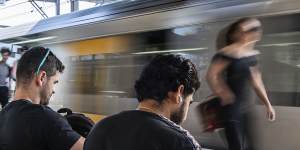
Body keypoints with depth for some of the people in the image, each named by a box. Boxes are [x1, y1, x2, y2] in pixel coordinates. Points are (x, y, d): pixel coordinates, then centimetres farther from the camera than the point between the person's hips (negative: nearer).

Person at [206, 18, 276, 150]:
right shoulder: (229, 53, -17)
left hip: (247, 108, 8)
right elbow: (211, 75, -21)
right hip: (232, 108, -8)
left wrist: (267, 104, 18)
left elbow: (256, 81, 16)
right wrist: (224, 95, -13)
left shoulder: (251, 53, 8)